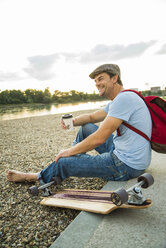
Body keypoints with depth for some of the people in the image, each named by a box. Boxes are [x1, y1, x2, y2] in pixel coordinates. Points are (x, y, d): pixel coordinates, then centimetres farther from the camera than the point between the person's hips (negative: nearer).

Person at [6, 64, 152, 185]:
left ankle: (38, 177, 25)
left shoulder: (124, 98, -22)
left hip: (127, 166, -9)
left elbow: (99, 138, -26)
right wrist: (71, 121, -3)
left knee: (63, 162, -5)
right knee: (86, 128, 15)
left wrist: (69, 152, -12)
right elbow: (91, 117, 18)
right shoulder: (117, 100, 12)